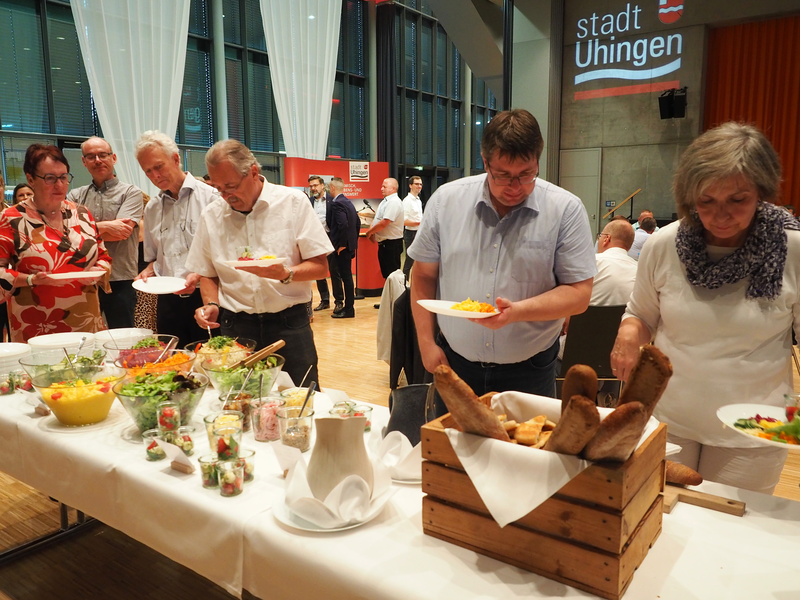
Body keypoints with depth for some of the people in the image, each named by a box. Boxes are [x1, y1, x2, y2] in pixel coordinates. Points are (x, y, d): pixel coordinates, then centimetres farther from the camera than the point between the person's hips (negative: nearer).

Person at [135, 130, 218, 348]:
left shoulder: (210, 197, -4)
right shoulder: (152, 209, 14)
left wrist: (199, 275, -19)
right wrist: (149, 272, 2)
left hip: (204, 296, -5)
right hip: (169, 300, 5)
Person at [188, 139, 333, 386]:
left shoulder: (293, 202, -3)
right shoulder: (211, 216, 6)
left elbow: (320, 265, -3)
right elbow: (208, 274, 16)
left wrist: (286, 274, -20)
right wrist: (212, 305, -2)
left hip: (289, 324, -2)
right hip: (236, 328, 2)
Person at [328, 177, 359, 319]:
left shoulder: (337, 203, -16)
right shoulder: (348, 202, 13)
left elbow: (343, 224, -27)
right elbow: (357, 222, 18)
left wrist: (341, 244, -18)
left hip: (342, 246, -9)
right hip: (350, 244, 9)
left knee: (345, 276, -3)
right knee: (346, 276, 15)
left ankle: (349, 309, 3)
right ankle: (348, 306, 22)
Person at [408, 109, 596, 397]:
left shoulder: (566, 210, -9)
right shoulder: (446, 200, -3)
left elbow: (579, 294, -9)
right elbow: (424, 275, 4)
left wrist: (517, 311, -24)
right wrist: (426, 344, 0)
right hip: (454, 363, 2)